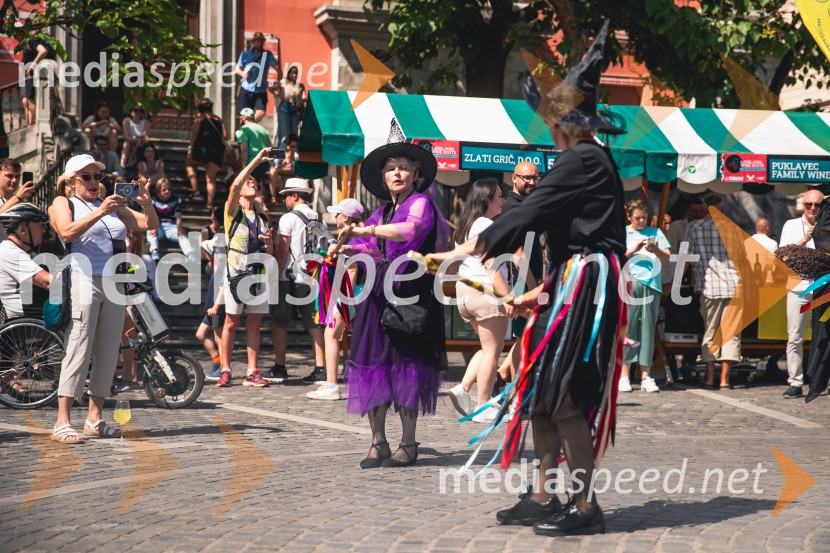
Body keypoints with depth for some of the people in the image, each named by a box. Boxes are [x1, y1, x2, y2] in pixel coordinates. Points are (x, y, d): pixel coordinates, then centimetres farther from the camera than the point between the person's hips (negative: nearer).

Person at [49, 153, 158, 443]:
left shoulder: (113, 206, 22)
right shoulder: (62, 203, 9)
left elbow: (150, 224, 17)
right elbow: (67, 232, -11)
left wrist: (147, 204, -4)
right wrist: (100, 212, -20)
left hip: (114, 283, 6)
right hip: (83, 280, -6)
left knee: (108, 352, 4)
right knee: (78, 349, -12)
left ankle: (94, 419, 9)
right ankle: (62, 422, -13)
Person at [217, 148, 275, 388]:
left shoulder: (263, 219, 19)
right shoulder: (233, 212, 5)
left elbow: (270, 254, 19)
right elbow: (235, 185, -16)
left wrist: (269, 241, -4)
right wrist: (256, 161, -16)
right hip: (236, 273, -4)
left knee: (254, 324, 2)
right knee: (231, 323, -3)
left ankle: (252, 373, 3)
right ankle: (225, 371, 1)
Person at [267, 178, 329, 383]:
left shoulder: (289, 218, -9)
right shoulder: (318, 219, 10)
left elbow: (282, 250, -14)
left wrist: (275, 276, -10)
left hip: (289, 279, -6)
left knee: (279, 323, 4)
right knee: (313, 323, 7)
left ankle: (279, 368, 5)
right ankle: (320, 368, 1)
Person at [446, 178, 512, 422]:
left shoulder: (466, 225, 17)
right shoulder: (487, 226, -11)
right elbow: (491, 266, -18)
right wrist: (508, 297, -20)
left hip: (464, 292, 9)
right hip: (486, 292, -9)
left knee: (488, 348, 18)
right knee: (492, 350, -2)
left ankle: (463, 388, 3)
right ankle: (484, 408, -1)